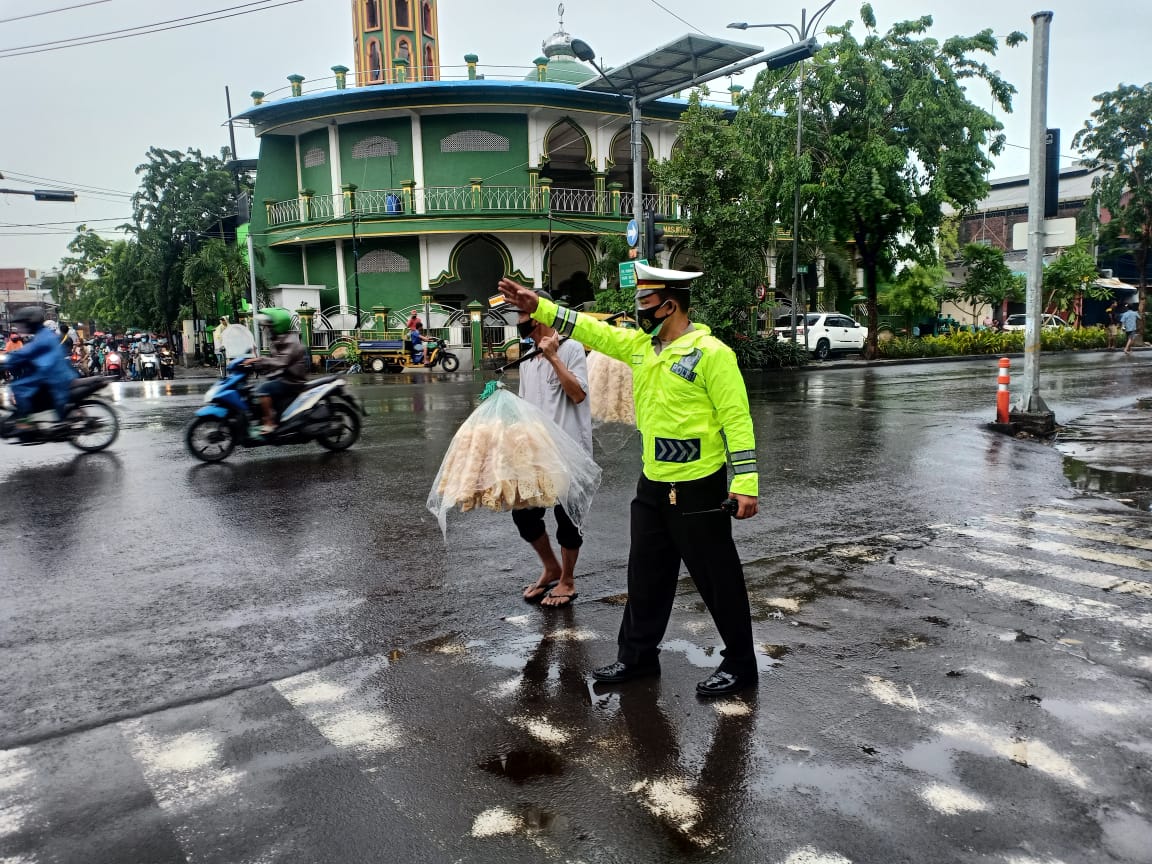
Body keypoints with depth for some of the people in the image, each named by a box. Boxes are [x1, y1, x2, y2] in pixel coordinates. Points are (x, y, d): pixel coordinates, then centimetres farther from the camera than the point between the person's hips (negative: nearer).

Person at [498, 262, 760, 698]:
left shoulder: (710, 352, -15)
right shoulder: (639, 344, 7)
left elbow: (737, 419, -17)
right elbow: (593, 330, 11)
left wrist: (745, 483, -21)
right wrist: (538, 307, 5)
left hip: (699, 489, -8)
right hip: (652, 485, 8)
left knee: (718, 577, 5)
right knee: (646, 575, 18)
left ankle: (740, 665, 23)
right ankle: (638, 655, 34)